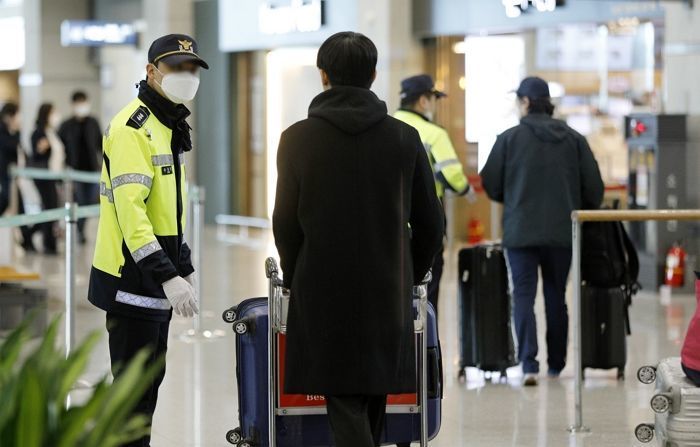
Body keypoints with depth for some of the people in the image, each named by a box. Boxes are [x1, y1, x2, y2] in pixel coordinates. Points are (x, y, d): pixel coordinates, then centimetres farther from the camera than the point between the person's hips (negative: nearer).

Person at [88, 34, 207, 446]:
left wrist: (184, 268, 19)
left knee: (150, 381, 16)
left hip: (158, 281, 10)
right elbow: (130, 210, -26)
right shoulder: (133, 127, -17)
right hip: (131, 279, -10)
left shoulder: (171, 127, 15)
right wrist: (167, 276, -30)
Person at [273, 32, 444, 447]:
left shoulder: (297, 139, -5)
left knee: (345, 404, -3)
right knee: (372, 405, 13)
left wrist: (297, 280, 13)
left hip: (323, 294, -2)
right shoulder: (404, 138, 1)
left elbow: (286, 223, -2)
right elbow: (430, 224, 4)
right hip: (388, 297, 2)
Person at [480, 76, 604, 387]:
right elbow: (594, 188, 4)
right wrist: (581, 212, 23)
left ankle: (528, 363, -15)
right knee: (556, 296, 14)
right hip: (562, 232, 3)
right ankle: (556, 365, 21)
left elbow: (491, 185, 0)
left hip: (521, 230, -3)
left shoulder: (509, 138, -5)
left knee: (523, 295, -1)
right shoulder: (574, 139, 3)